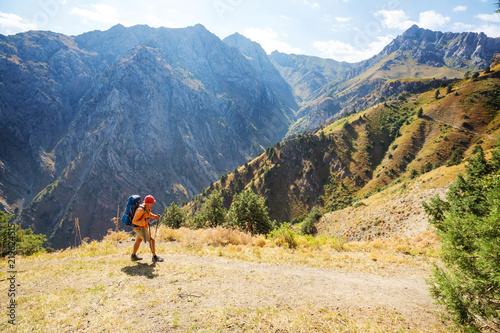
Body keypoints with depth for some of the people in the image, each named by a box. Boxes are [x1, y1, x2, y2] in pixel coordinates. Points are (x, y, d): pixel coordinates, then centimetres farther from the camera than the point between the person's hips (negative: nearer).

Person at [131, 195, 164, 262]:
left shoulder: (148, 207, -6)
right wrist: (144, 222, -45)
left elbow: (149, 214, 15)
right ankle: (155, 257, 4)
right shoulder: (141, 210, -34)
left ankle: (133, 256, 43)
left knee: (139, 240, 26)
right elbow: (134, 221, -30)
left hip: (143, 227, 10)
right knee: (151, 241, -6)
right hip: (139, 228, -10)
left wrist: (155, 216, -4)